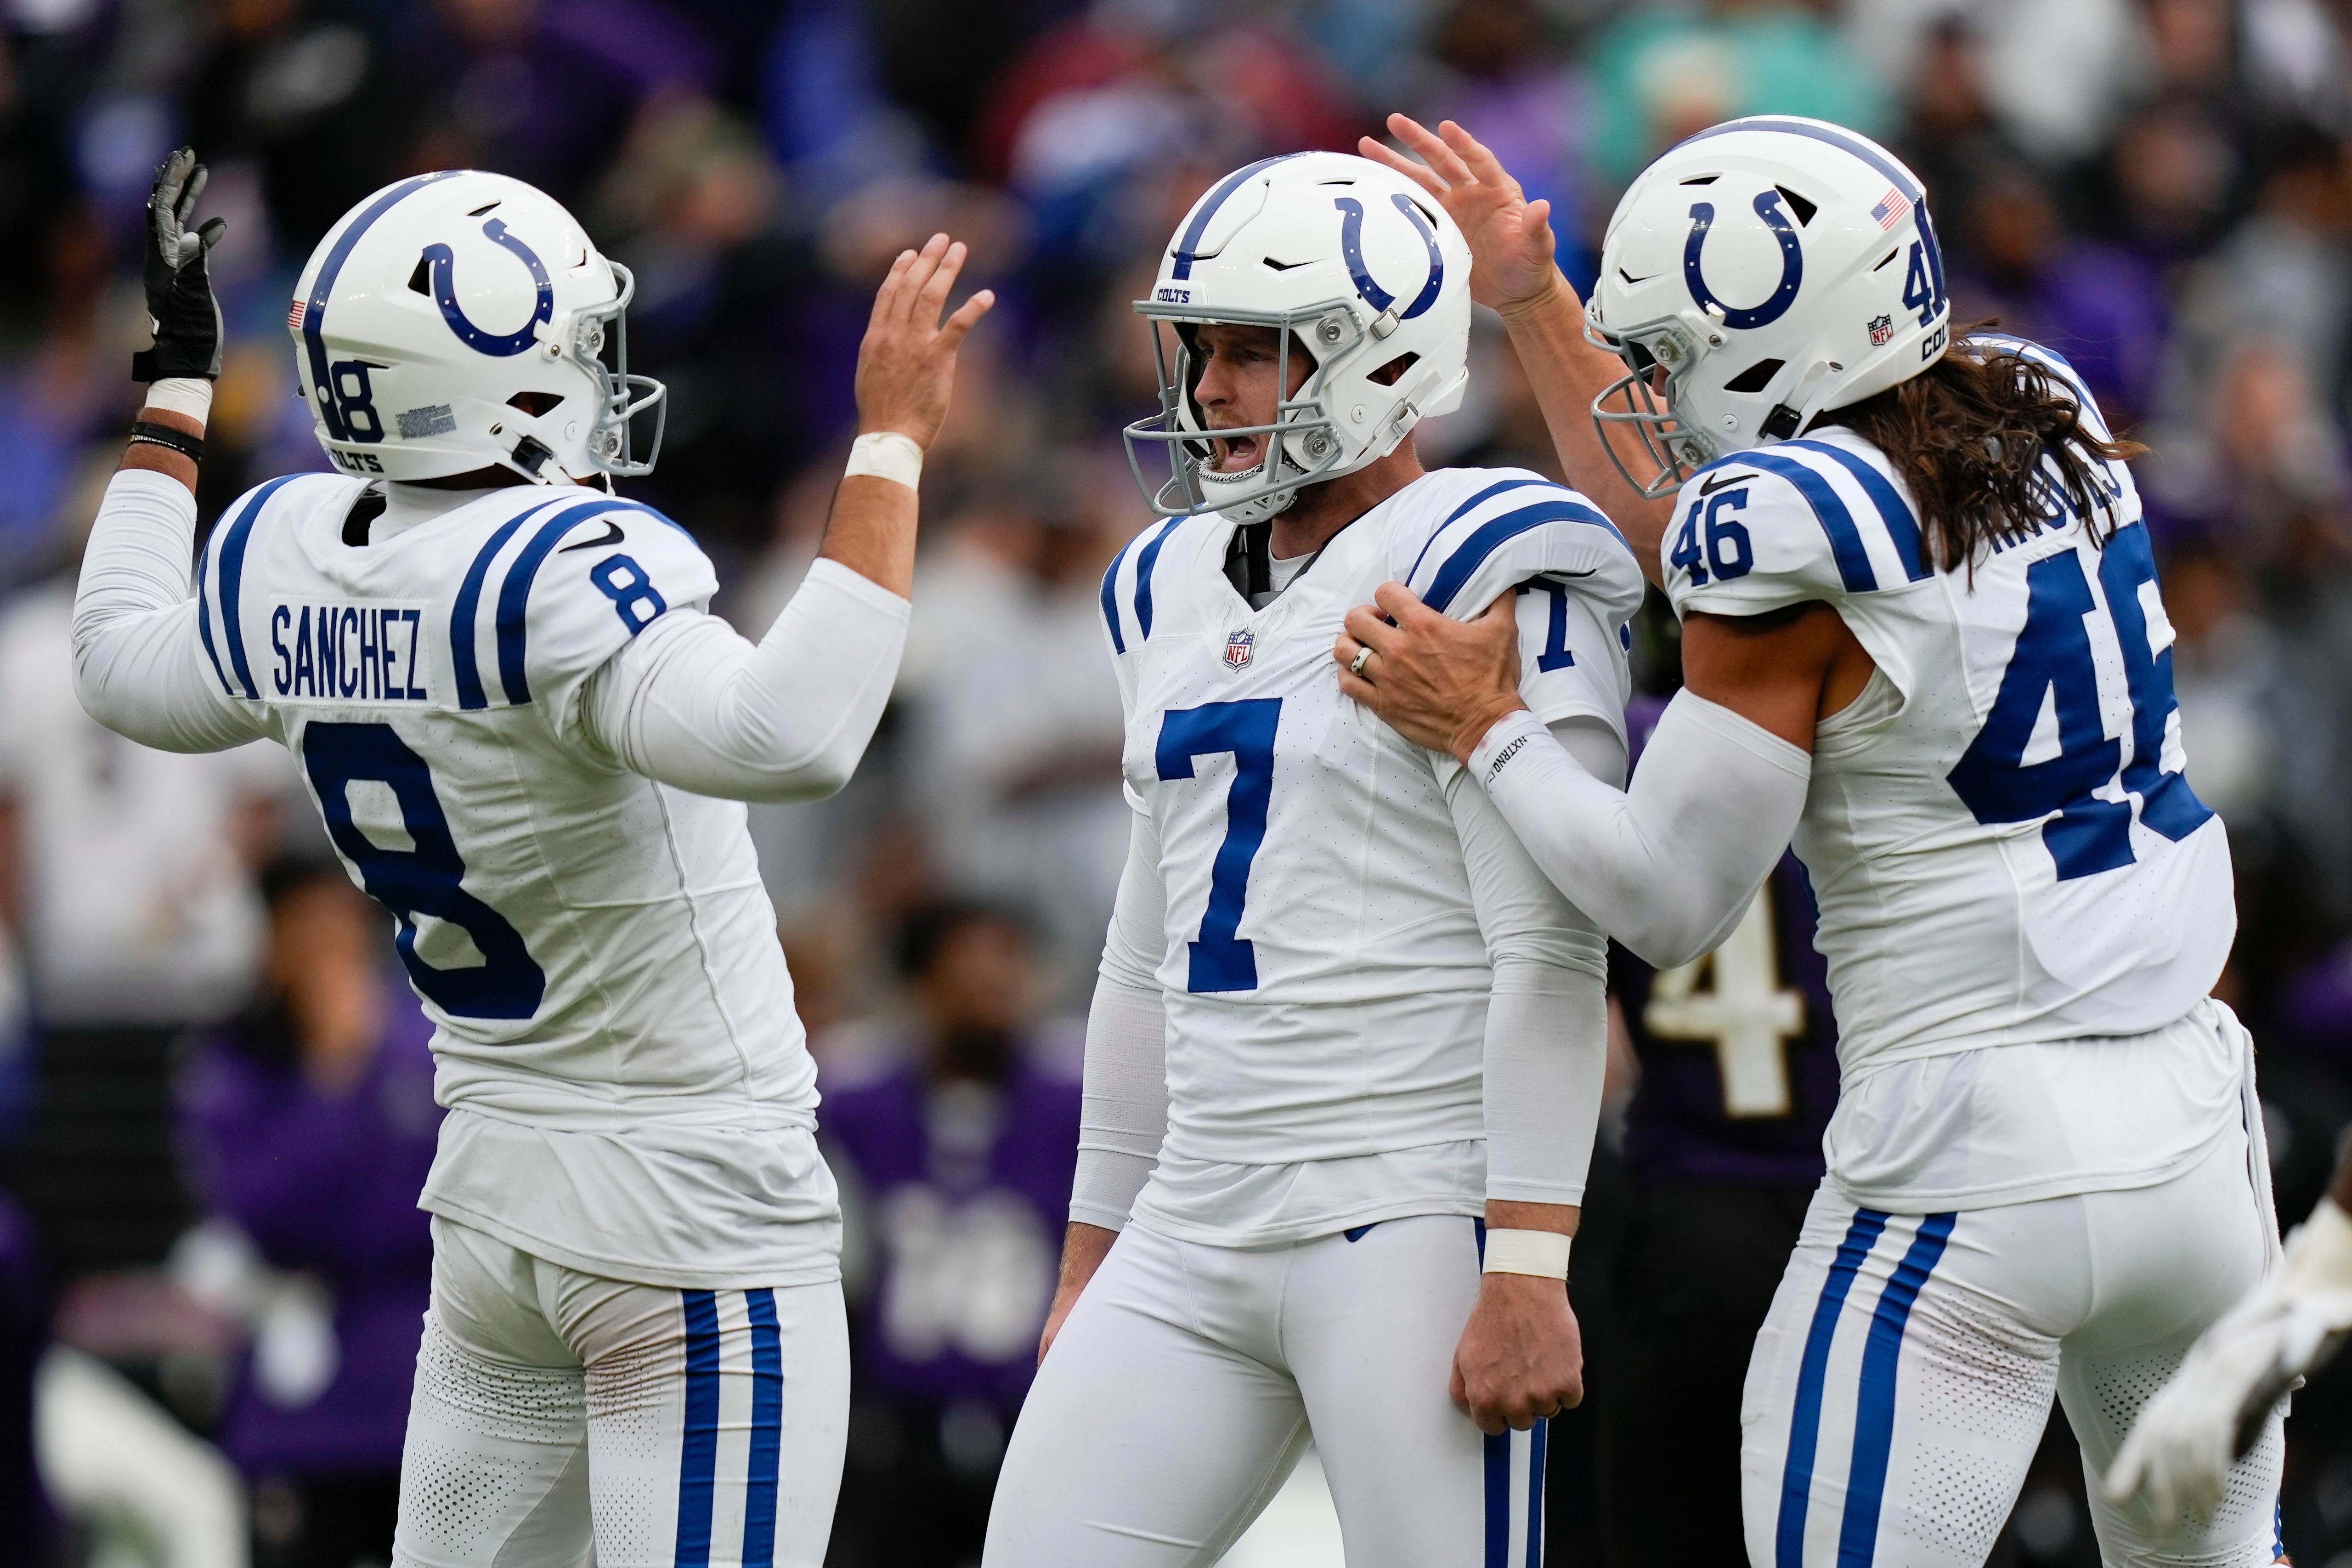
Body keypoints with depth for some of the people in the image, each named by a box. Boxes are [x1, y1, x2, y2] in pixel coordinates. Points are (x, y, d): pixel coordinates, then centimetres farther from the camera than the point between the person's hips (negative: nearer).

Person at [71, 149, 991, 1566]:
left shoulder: (284, 556, 1)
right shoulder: (558, 570, -23)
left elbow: (130, 677, 24)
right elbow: (786, 739, -39)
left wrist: (175, 396, 34)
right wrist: (893, 444, -34)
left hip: (494, 1187, 8)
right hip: (693, 1206, -8)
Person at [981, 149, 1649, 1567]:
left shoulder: (1480, 581, -9)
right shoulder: (1178, 587, 16)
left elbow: (1548, 957, -14)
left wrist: (1530, 1272, -20)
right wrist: (1093, 1261, 23)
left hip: (1415, 1222, -8)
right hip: (1199, 1229, 8)